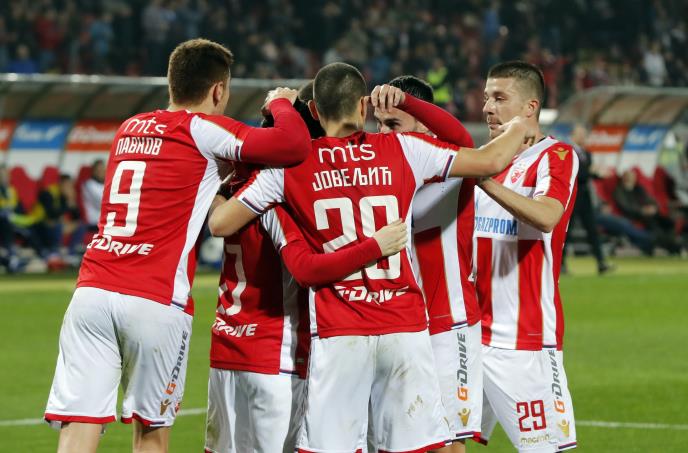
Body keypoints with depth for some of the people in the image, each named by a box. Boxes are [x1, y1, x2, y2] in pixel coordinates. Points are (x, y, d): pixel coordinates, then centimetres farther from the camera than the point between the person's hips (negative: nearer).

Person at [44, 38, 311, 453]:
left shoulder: (130, 128, 20)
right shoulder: (201, 129, 1)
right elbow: (294, 145, -8)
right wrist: (281, 104, 11)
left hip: (91, 290, 4)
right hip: (156, 301, -4)